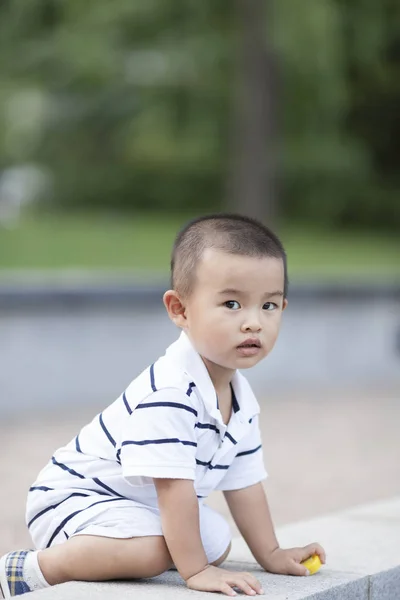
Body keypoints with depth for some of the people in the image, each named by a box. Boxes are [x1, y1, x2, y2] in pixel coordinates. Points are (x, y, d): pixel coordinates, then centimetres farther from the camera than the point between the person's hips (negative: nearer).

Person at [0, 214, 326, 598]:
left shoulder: (241, 400, 0)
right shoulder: (169, 393, -32)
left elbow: (244, 480, 11)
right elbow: (173, 485, -32)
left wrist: (270, 555, 11)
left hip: (143, 506, 10)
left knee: (216, 541, 10)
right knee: (153, 547, -33)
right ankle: (36, 568, -15)